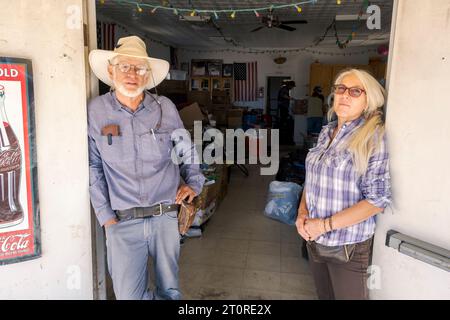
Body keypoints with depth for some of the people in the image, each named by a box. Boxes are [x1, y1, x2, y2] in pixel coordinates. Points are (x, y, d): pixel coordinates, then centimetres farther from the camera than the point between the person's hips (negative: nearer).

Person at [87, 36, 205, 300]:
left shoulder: (165, 107, 1)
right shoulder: (96, 110, -1)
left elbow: (187, 150, 14)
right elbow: (93, 167, 1)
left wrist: (194, 183, 3)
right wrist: (105, 216, -2)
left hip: (167, 216, 1)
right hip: (123, 222, -1)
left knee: (170, 291, 16)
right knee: (128, 295, 1)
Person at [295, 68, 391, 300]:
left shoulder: (373, 137, -15)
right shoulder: (326, 132, 3)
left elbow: (378, 200, -19)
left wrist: (325, 224, -19)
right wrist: (302, 212, -5)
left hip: (348, 246, -5)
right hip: (314, 239, 6)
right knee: (323, 295, 23)